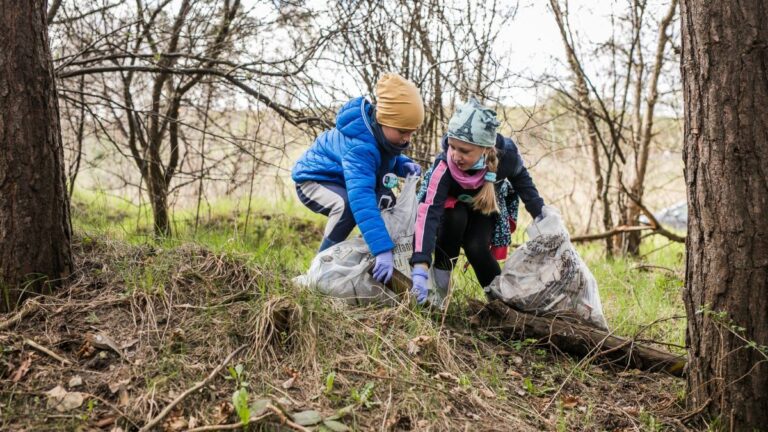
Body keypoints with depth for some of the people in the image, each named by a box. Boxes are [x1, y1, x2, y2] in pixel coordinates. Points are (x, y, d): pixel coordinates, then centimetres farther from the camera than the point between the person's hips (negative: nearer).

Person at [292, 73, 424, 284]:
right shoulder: (359, 148, -40)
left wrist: (404, 164, -15)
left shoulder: (381, 132, -14)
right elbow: (361, 198, -52)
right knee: (348, 204, -38)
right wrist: (382, 250, -59)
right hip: (314, 180, -9)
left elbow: (386, 157, 11)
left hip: (342, 181, 9)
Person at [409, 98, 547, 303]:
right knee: (456, 219, -34)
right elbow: (428, 213, -51)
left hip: (486, 206, 1)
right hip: (452, 203, -1)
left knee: (476, 247, -23)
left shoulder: (507, 153, -34)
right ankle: (440, 282, -15)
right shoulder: (444, 168, -42)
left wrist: (541, 215, -10)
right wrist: (420, 269, -61)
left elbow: (522, 180, -9)